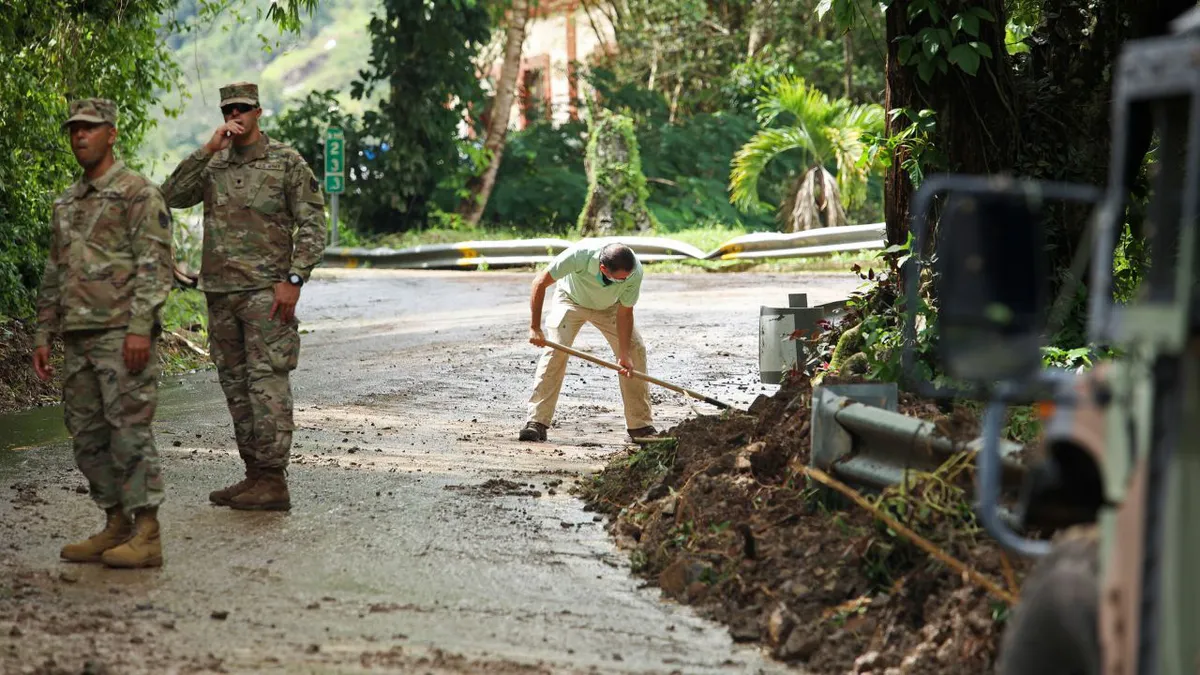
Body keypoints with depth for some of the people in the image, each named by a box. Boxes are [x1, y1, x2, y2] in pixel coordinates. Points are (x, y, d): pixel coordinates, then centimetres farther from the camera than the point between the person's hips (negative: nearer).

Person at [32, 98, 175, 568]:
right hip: (78, 337, 8)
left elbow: (156, 266, -13)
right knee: (88, 436, 8)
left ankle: (146, 536, -8)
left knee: (129, 431, -10)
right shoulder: (66, 204, 20)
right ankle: (116, 527, 15)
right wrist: (43, 335, 17)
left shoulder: (138, 193, -4)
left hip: (123, 334, -8)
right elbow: (54, 275, 23)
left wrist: (141, 328, -21)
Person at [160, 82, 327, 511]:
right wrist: (209, 150, -8)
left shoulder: (287, 162, 0)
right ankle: (254, 474, 14)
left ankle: (273, 482, -13)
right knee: (236, 386, 8)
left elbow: (312, 224, -4)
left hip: (265, 293, -6)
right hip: (220, 294, 6)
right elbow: (173, 196, -2)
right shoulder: (213, 165, 14)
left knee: (267, 383, -11)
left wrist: (294, 279, -13)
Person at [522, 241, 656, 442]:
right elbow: (540, 282, -31)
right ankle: (536, 422, -18)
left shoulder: (635, 271, -35)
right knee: (556, 350, -21)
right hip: (571, 300, -2)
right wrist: (535, 327, -33)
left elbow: (624, 313, -22)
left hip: (609, 307, 2)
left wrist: (624, 355, -28)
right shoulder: (580, 255, -42)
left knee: (636, 350, -10)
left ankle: (639, 425, -1)